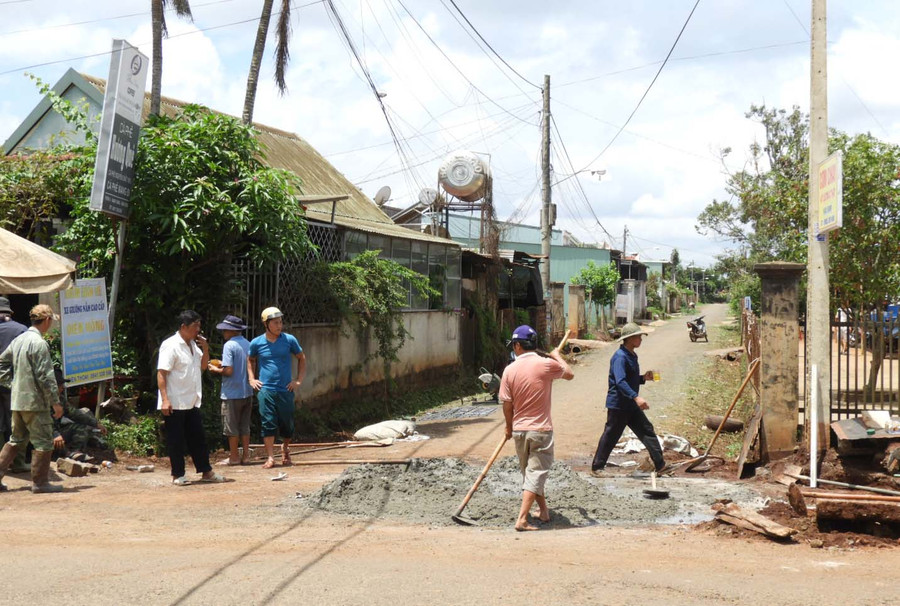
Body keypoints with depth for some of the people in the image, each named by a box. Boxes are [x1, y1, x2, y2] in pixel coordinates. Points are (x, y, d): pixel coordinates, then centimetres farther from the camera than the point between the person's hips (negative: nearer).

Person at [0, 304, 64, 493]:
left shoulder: (18, 340, 10)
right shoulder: (39, 343, -17)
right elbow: (45, 376, -18)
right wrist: (56, 402, -13)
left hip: (17, 401, 8)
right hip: (35, 402, -8)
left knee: (16, 440, 18)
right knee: (43, 442, 2)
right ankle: (40, 482, 6)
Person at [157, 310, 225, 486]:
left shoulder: (193, 345, 12)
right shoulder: (171, 345, -13)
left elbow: (203, 366, 23)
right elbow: (161, 373, -17)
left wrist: (205, 349, 4)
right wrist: (165, 400, -24)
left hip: (192, 403, 8)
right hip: (175, 404, -8)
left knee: (198, 438, 11)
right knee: (176, 440, 1)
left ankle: (206, 471, 17)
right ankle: (178, 475, 9)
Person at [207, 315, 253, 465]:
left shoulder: (229, 345, -15)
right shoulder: (248, 344, 7)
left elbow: (228, 371, -21)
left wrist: (216, 370, -1)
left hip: (232, 393, -7)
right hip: (247, 392, 7)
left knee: (231, 427, 5)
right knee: (245, 425, 13)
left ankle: (234, 457, 10)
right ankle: (245, 456, 15)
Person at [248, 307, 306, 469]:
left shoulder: (289, 340, 0)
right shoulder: (257, 343, 1)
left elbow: (302, 358, 13)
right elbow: (250, 360, 21)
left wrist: (299, 380, 5)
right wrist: (252, 379, 10)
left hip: (286, 389, 1)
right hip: (265, 390, -1)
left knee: (287, 424, 7)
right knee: (268, 423, -5)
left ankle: (285, 447, 34)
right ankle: (270, 458, -2)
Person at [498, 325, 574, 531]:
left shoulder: (510, 370, -5)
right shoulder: (546, 364, -11)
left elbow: (507, 404, 0)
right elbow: (569, 374, 9)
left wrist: (509, 427, 17)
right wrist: (557, 356, 27)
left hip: (519, 430, 3)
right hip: (541, 429, -3)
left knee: (529, 473, 20)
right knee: (536, 474, -2)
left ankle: (544, 511, 31)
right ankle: (522, 519, -12)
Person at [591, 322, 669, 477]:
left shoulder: (631, 356, 12)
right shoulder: (620, 357, -19)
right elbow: (620, 382, -31)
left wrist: (643, 378, 6)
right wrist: (636, 397, -40)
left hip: (631, 405, 9)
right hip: (618, 404, -9)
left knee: (647, 430, 7)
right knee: (610, 436, 0)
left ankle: (660, 465, 10)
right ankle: (596, 468, 11)